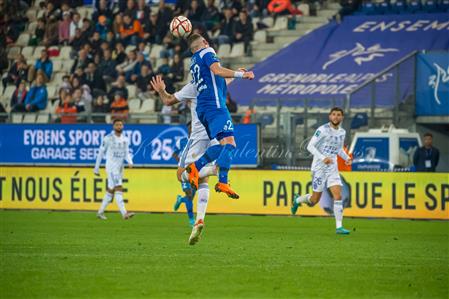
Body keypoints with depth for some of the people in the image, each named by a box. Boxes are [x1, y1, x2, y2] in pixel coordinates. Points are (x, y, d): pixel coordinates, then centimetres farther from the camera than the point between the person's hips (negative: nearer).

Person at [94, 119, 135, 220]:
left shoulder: (125, 140, 10)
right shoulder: (108, 138, -6)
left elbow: (126, 153, 11)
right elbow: (101, 153, 0)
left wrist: (130, 162, -12)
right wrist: (96, 168, 3)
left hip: (120, 168, 6)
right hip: (111, 167, -6)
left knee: (110, 191, 11)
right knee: (118, 189, -17)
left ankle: (100, 212, 22)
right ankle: (124, 213, -25)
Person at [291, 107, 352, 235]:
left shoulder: (342, 132, 8)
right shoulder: (323, 130, -12)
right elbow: (310, 146, -15)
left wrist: (347, 158, 4)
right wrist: (323, 158, -27)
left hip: (332, 168, 5)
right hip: (319, 167, -5)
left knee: (338, 197, -11)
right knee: (315, 200, 3)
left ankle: (339, 227, -10)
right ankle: (298, 200, 35)